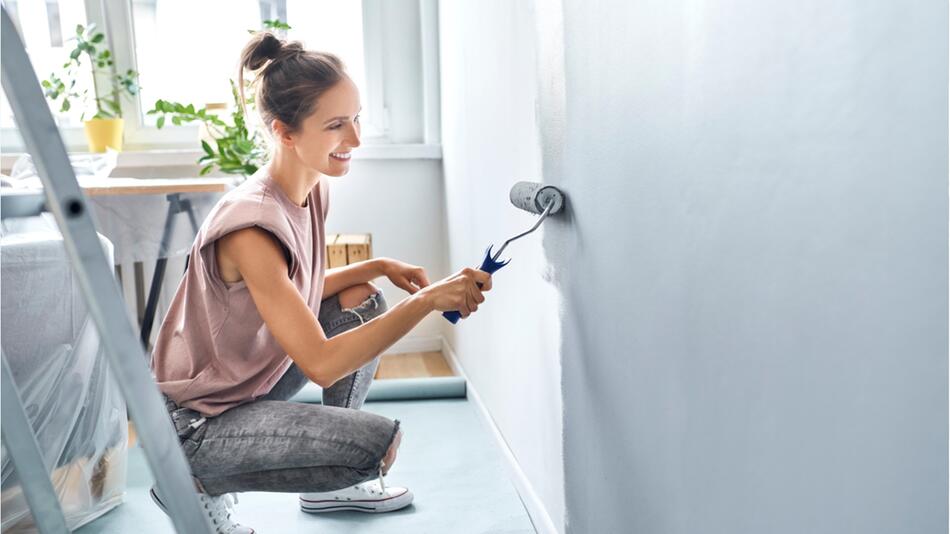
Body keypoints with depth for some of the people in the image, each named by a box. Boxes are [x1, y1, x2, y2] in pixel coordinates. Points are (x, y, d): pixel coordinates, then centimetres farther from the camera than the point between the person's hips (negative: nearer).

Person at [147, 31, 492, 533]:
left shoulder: (312, 190, -3)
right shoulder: (251, 224, -30)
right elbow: (321, 364, -32)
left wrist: (380, 267, -3)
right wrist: (426, 301, -35)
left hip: (252, 381, 9)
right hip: (193, 421, -9)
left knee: (363, 302, 4)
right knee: (379, 441, -21)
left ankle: (329, 484, 13)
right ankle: (201, 485, 0)